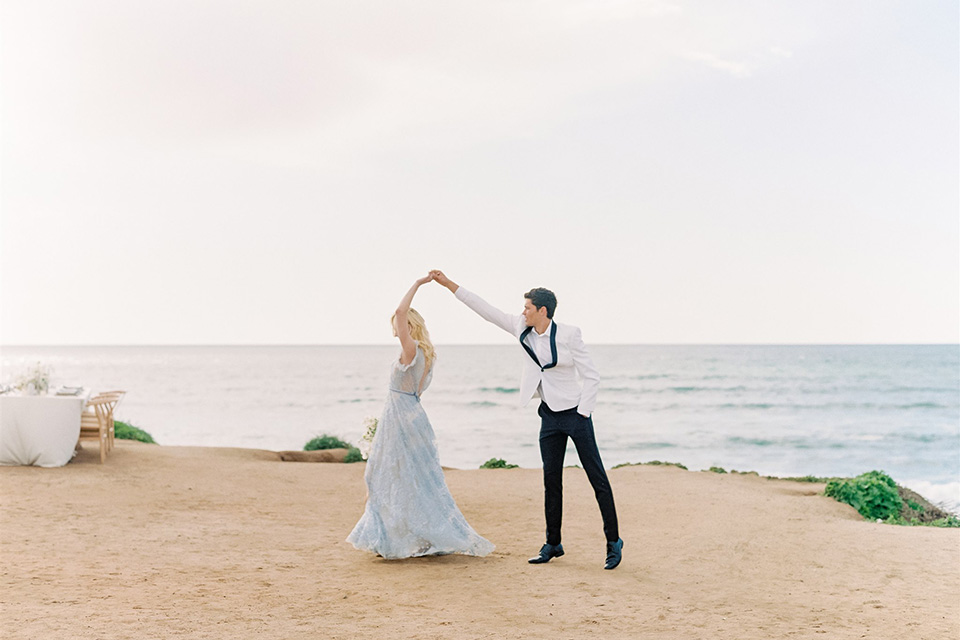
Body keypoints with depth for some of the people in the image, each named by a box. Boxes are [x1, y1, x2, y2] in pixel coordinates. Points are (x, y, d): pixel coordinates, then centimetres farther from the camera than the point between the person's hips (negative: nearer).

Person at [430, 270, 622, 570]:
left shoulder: (568, 334, -11)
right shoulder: (523, 330, 4)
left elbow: (591, 376, -8)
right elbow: (486, 310, 6)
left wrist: (582, 414, -12)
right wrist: (449, 284, 5)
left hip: (575, 413, -5)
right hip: (549, 417, 6)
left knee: (597, 477, -2)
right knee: (551, 481, 9)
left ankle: (613, 542, 4)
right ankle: (553, 544, 18)